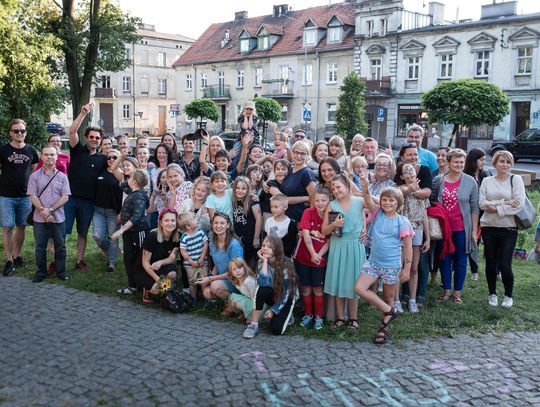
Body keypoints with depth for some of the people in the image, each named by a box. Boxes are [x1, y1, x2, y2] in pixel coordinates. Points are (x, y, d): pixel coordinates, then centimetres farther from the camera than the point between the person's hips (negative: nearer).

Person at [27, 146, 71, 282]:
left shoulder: (62, 176, 3)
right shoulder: (35, 176, 3)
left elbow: (65, 197, -3)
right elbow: (33, 196, -3)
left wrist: (50, 210, -14)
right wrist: (43, 211, -15)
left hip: (58, 218, 0)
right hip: (40, 219, 0)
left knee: (60, 246, 7)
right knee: (40, 247, 7)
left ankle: (60, 271, 20)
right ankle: (41, 272, 20)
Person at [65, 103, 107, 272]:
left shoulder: (102, 159, 8)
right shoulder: (77, 150, 2)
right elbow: (72, 131, -11)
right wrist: (83, 113, -18)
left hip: (88, 201, 2)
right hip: (70, 197, -2)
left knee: (83, 232, 13)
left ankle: (80, 260, 24)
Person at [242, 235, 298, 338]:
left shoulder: (285, 266, -24)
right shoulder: (262, 262, -14)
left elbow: (286, 292, -18)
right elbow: (262, 283, -32)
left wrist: (273, 310, -16)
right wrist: (265, 261, -34)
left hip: (286, 299, -3)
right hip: (272, 295, 3)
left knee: (276, 330, -20)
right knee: (262, 289, -33)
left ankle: (285, 314, 14)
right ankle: (254, 325, -22)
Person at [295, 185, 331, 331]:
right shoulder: (308, 213, -8)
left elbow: (330, 240, -7)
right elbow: (306, 234, -15)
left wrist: (319, 255, -18)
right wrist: (313, 253, -19)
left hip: (320, 259, 0)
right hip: (304, 257, 0)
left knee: (318, 289, 9)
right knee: (305, 288, 11)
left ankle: (319, 317, 22)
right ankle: (308, 314, 27)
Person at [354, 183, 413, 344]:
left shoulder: (402, 221, -6)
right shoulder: (377, 213, 3)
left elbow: (408, 246, -5)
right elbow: (367, 199, -16)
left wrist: (407, 268, -7)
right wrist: (365, 186, -35)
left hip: (392, 265, -3)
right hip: (373, 262, 3)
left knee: (388, 297, 9)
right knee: (359, 288, -12)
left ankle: (384, 329, 29)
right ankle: (389, 311, 3)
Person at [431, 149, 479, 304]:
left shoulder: (470, 182, -3)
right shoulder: (438, 180, 1)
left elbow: (474, 208, -1)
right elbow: (432, 202, 7)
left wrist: (474, 230, -4)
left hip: (462, 228, -1)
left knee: (460, 260, 8)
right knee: (445, 259, 10)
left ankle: (457, 292, 19)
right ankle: (446, 290, 22)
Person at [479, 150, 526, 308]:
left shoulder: (516, 179, 0)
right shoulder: (487, 181, 7)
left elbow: (519, 204, -12)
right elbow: (482, 204, -6)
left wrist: (495, 208, -12)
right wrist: (504, 203, -16)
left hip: (509, 228, -2)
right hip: (489, 227, 2)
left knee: (505, 265, -4)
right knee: (491, 263, 9)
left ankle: (509, 295, 18)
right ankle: (492, 294, 27)